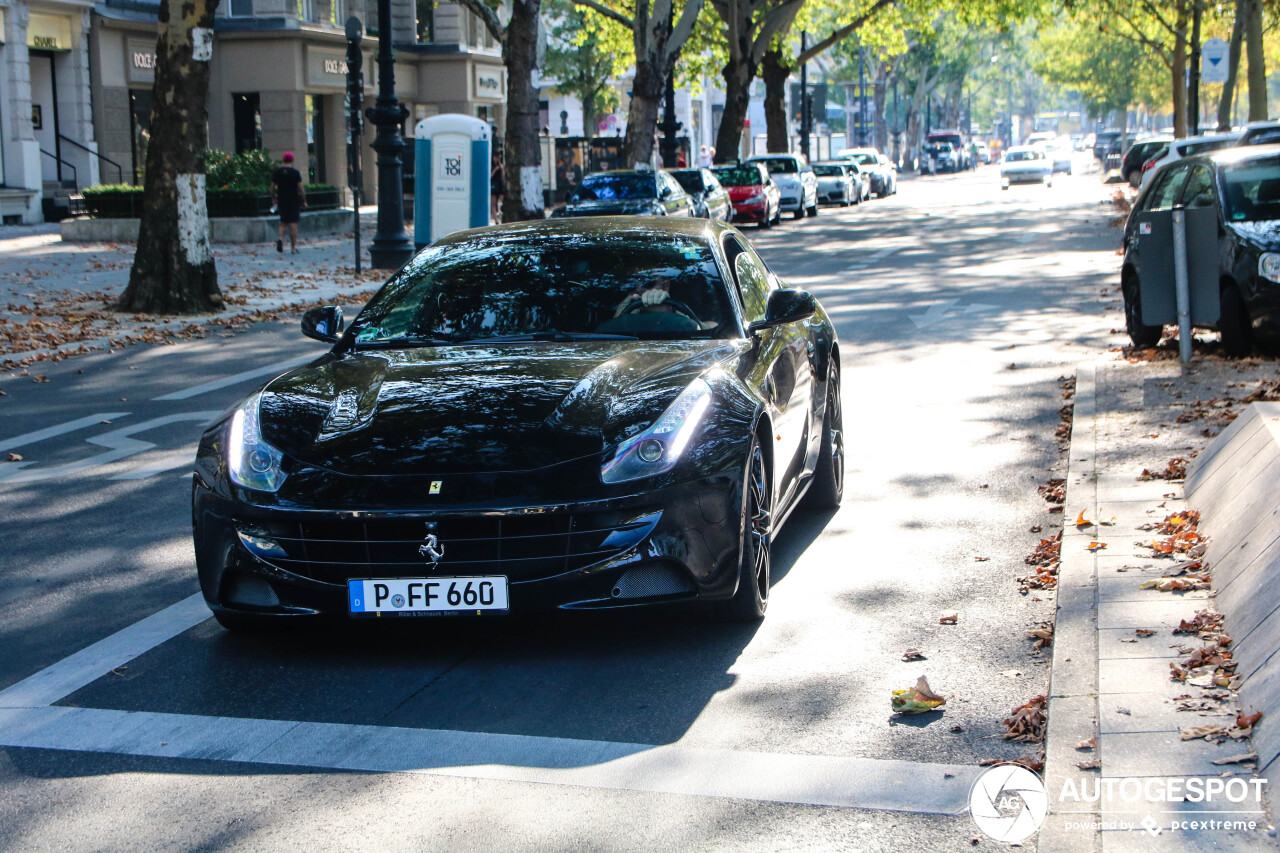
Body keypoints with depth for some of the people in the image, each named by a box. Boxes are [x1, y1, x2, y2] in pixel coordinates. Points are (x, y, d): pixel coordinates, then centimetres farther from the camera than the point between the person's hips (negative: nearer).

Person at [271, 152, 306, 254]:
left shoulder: (276, 172, 2)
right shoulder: (295, 173, -7)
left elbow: (272, 187, 5)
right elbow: (301, 188, -9)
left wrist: (273, 199, 18)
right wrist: (304, 200, -1)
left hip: (281, 200, 3)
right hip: (294, 200, -3)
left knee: (283, 222, 15)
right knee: (293, 223, 1)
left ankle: (280, 237, -14)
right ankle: (293, 248, 1)